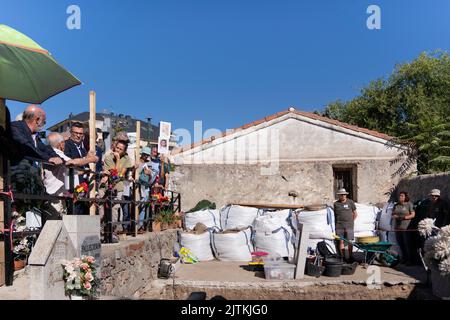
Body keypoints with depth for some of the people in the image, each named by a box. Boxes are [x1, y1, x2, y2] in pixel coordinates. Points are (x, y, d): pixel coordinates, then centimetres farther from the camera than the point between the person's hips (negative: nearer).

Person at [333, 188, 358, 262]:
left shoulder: (350, 202, 4)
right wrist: (336, 224, 13)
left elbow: (355, 214, 11)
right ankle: (342, 257, 10)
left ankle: (350, 257, 9)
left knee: (350, 241, -3)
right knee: (341, 241, 2)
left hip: (349, 225, -1)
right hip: (339, 226, 1)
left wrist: (351, 221, 8)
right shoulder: (336, 204, 8)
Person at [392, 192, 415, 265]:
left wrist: (405, 217, -20)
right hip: (397, 227, 6)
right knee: (400, 243, 8)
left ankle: (410, 259, 3)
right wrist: (394, 216, -4)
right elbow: (392, 214, 18)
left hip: (406, 227, -6)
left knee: (408, 244, -5)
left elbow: (413, 215, -6)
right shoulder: (396, 205, 15)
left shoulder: (409, 204, -2)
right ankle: (404, 257, 20)